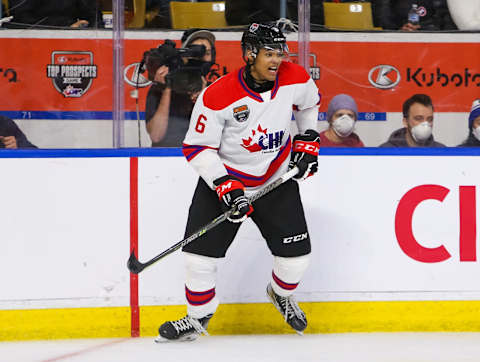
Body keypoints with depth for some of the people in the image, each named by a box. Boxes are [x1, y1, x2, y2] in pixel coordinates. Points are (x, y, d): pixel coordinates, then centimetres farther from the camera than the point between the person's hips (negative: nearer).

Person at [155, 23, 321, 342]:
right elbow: (197, 148, -17)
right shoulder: (218, 96, -24)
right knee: (200, 252, -8)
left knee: (296, 252, -2)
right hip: (223, 178, -2)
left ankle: (282, 295, 32)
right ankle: (198, 317, 14)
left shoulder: (295, 79, -13)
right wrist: (226, 186, -25)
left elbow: (310, 102, 13)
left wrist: (307, 142, 3)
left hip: (277, 179, 2)